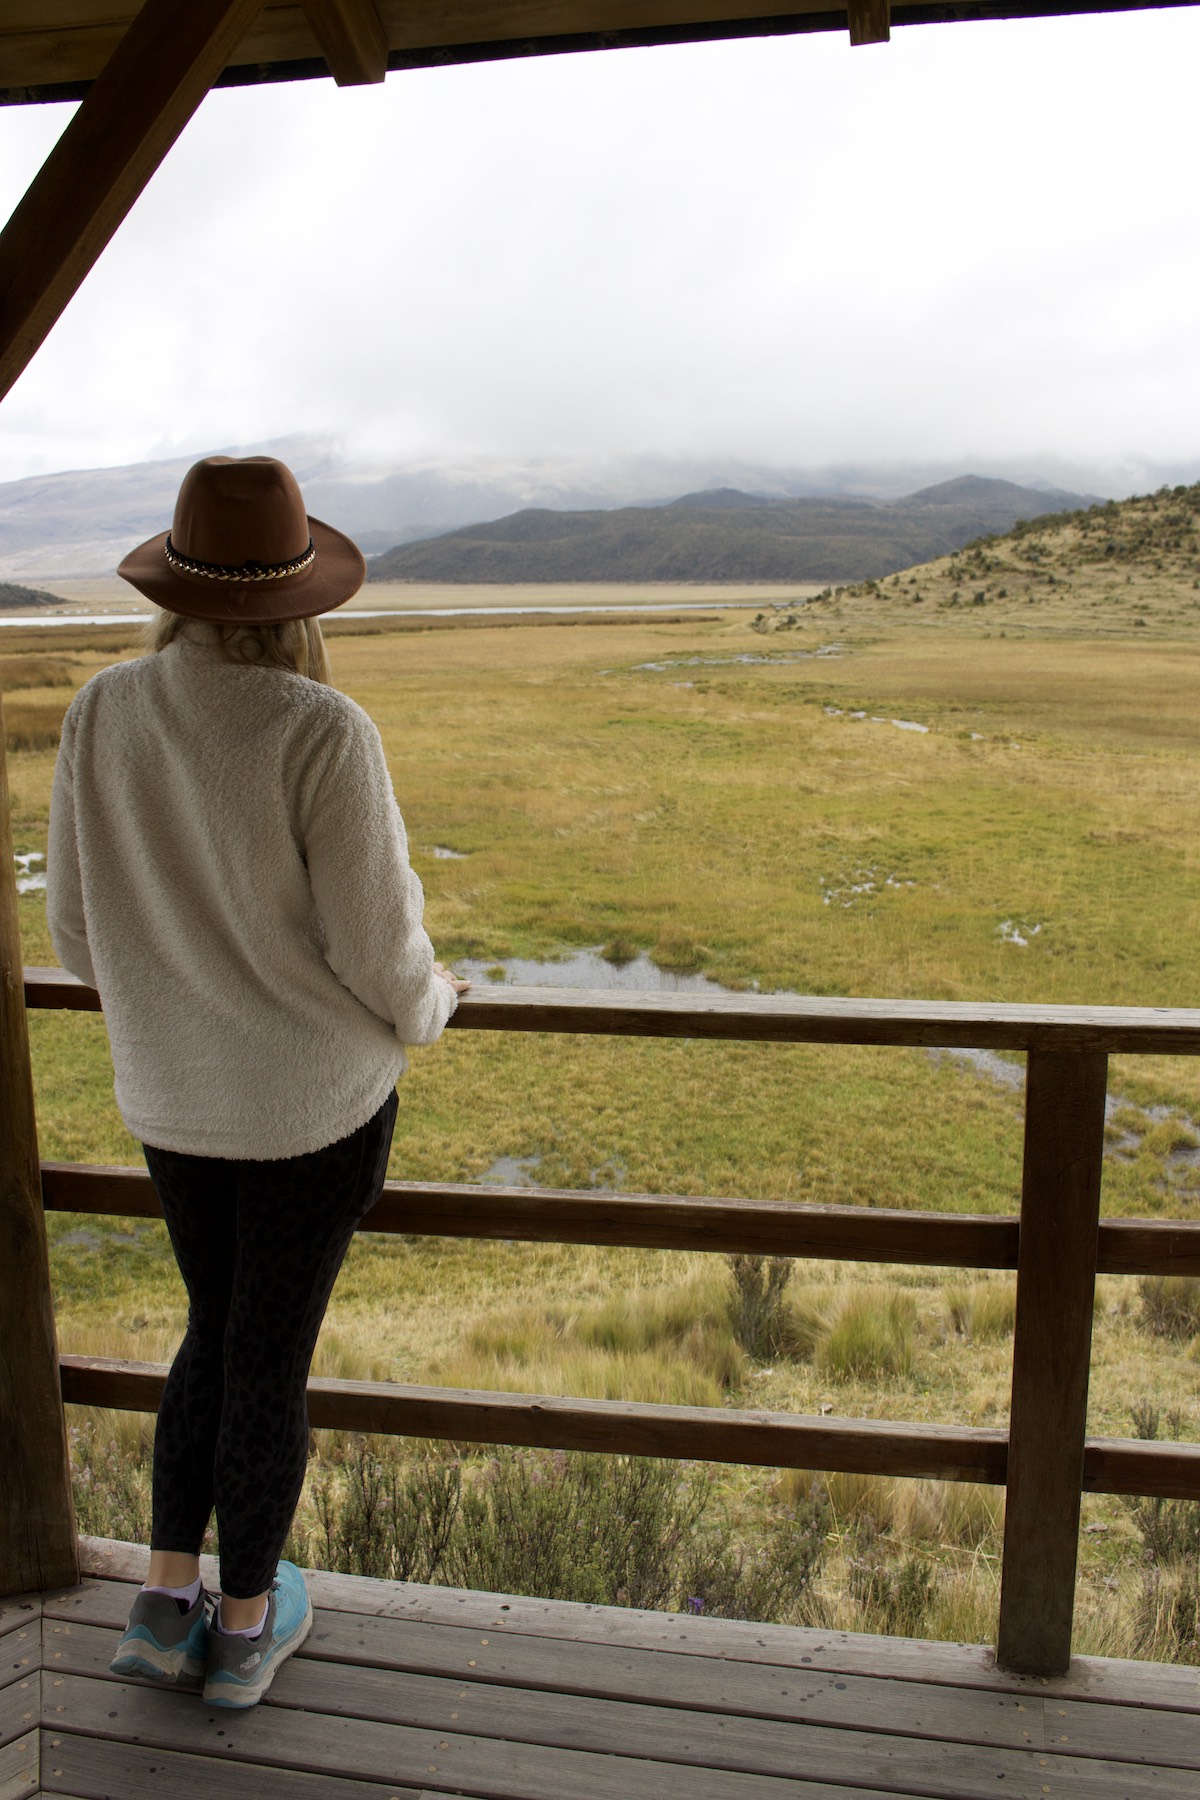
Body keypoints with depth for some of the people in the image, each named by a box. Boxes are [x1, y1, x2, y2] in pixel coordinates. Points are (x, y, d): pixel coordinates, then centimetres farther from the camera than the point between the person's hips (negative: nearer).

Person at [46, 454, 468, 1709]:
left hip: (175, 1095, 5)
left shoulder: (102, 711, -7)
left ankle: (165, 1603, 34)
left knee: (219, 1329, 26)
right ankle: (246, 1626, 34)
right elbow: (378, 943, -18)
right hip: (319, 1098, -4)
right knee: (272, 1358, 14)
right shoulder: (324, 734, -22)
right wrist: (425, 1008, 6)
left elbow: (80, 923, 1)